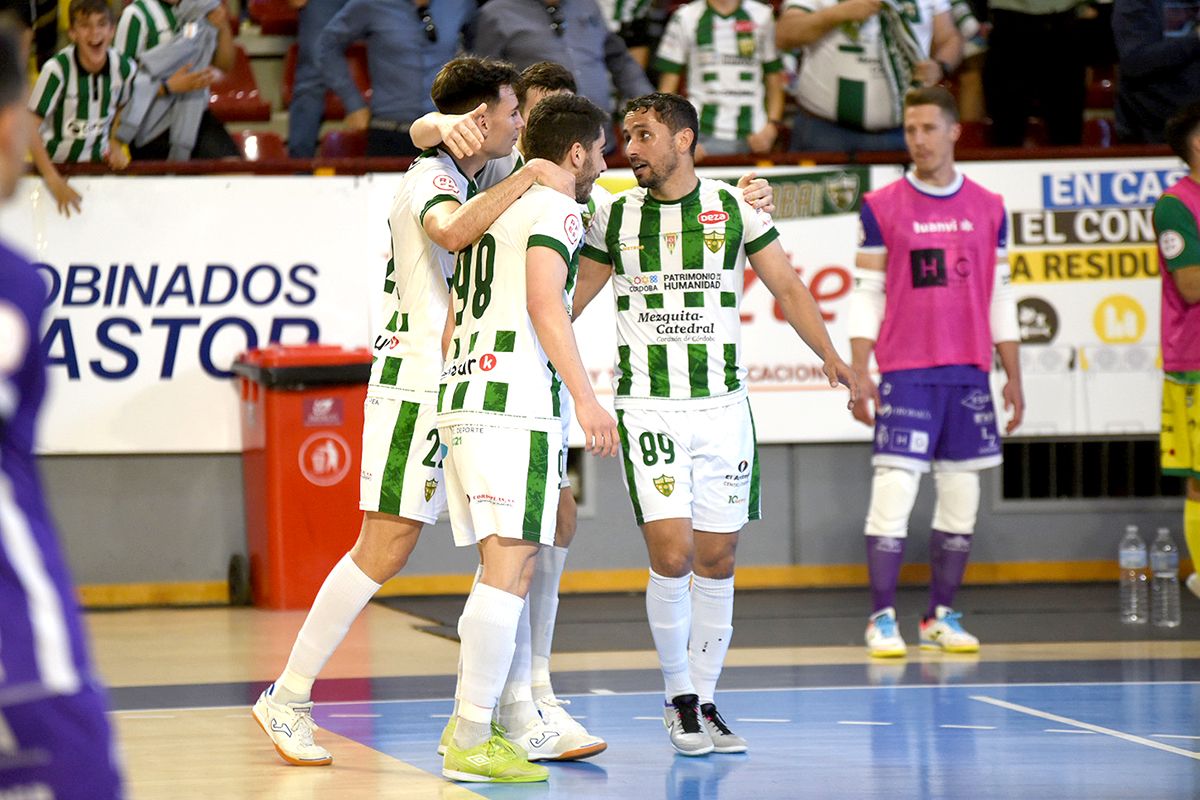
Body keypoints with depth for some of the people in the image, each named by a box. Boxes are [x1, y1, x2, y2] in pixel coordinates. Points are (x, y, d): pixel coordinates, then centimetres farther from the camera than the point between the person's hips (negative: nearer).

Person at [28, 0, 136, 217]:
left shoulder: (125, 68, -13)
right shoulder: (57, 69, -26)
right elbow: (30, 127, -25)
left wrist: (116, 146, -3)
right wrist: (54, 181, -31)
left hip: (100, 160, 3)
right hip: (57, 163, -3)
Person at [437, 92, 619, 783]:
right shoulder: (557, 209, -3)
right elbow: (544, 303, -18)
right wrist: (585, 397, -21)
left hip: (460, 395, 10)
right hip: (518, 402, -10)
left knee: (508, 566, 17)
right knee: (510, 568, -11)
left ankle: (517, 721, 23)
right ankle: (471, 743, -15)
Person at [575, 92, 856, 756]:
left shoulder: (735, 209, 2)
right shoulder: (615, 216, 3)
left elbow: (786, 287, 9)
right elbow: (573, 297, 14)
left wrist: (830, 355, -1)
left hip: (723, 407, 1)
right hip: (647, 410, -1)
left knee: (716, 560, 3)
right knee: (671, 556, -13)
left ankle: (703, 699, 17)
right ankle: (678, 699, 4)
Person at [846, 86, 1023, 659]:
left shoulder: (988, 208, 9)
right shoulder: (882, 207, 1)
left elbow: (1001, 297, 13)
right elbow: (866, 295, 1)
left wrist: (1013, 378, 10)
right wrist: (859, 374, -6)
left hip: (969, 374, 3)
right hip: (905, 372, -3)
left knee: (960, 502, 5)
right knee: (893, 492, -10)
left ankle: (941, 617, 14)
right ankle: (882, 620, -3)